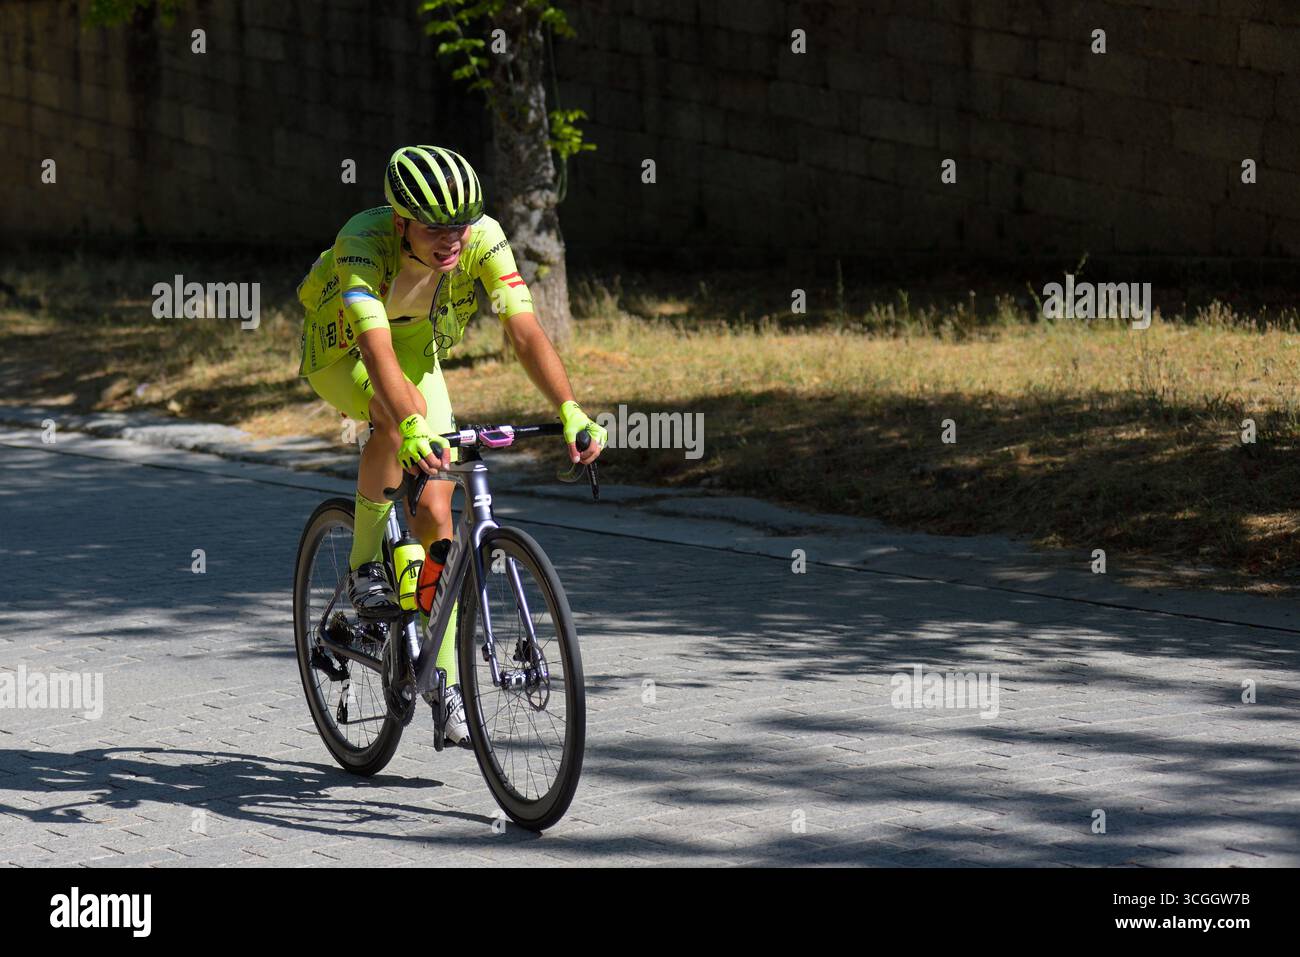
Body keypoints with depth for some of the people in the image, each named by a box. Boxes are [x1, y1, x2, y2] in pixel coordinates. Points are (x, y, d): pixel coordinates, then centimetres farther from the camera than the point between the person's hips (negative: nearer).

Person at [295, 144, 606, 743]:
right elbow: (377, 349, -51)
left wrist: (570, 411, -50)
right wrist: (412, 429, -67)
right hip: (339, 355, -3)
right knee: (400, 415, -37)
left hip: (417, 351, 3)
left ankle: (447, 682, 1)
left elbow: (525, 331, -35)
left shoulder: (483, 238, -29)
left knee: (435, 510, -8)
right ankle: (366, 567, -18)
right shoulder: (363, 243, -39)